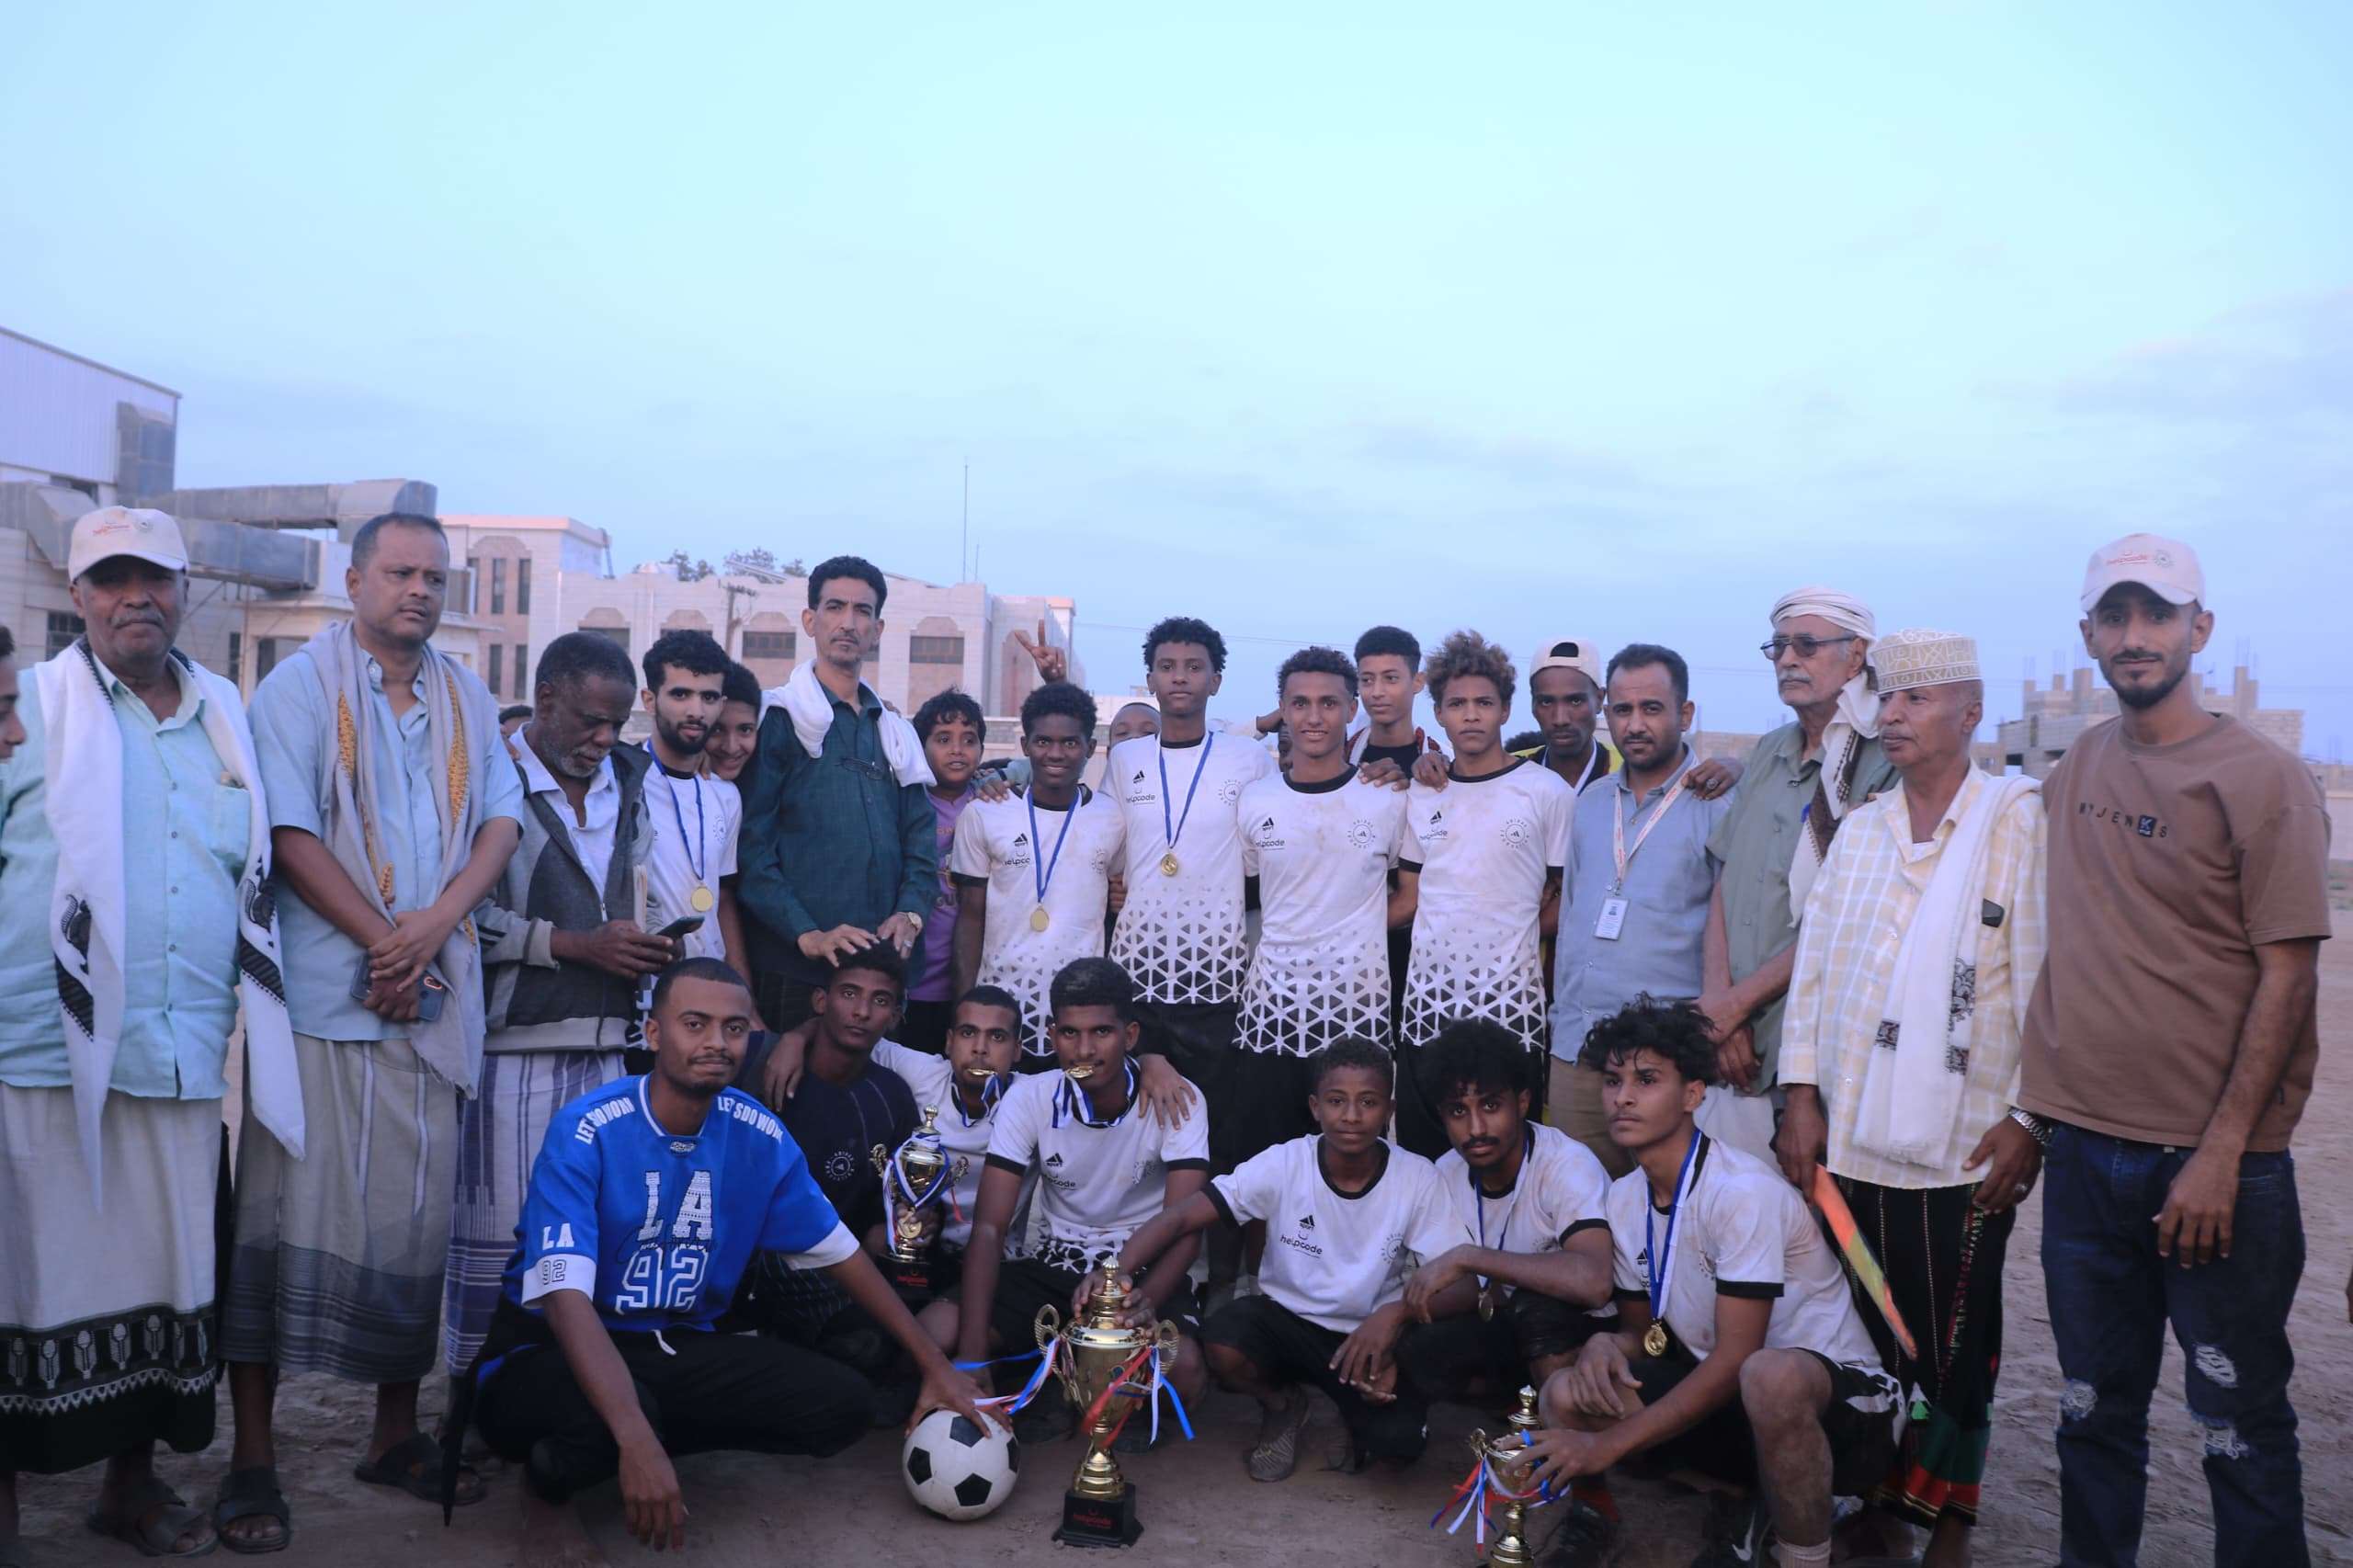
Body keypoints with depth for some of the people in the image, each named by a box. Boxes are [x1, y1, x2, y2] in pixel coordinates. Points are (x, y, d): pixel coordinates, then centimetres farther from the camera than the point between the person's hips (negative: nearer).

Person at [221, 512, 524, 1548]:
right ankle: (252, 1459, 6)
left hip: (430, 998, 4)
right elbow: (289, 834, -8)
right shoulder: (301, 685, 1)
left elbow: (501, 819, 7)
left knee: (416, 1213, 9)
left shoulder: (465, 699, 14)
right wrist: (382, 940, -12)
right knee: (288, 1212, -3)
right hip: (319, 991, -4)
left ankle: (396, 1433, 21)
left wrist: (437, 923, -9)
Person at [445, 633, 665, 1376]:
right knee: (498, 1232, -2)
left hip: (607, 1047, 5)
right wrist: (578, 945, -11)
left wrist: (646, 949, 4)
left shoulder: (625, 789, 17)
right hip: (515, 1044, -5)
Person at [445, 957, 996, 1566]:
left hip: (678, 1348, 6)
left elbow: (840, 1253, 4)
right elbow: (566, 1297, -32)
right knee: (608, 1418, -39)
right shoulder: (586, 1130, -22)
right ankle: (547, 1490, -1)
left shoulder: (760, 1137, -6)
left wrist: (935, 1365, 3)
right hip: (549, 1350, -5)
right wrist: (637, 1440, -44)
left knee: (841, 1403, -11)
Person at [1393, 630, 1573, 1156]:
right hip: (1429, 994, 4)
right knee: (1419, 1149, 10)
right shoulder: (1421, 792, 10)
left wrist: (1518, 924, -10)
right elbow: (1411, 896, 13)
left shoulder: (1547, 791, -2)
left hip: (1511, 997, -4)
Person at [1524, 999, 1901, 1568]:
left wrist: (1609, 1444, -25)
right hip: (1724, 1392, 7)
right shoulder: (1623, 1200, 0)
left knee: (1770, 1377, -41)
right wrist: (1604, 1346, -16)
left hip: (1837, 1396, -7)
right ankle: (1752, 1500, 4)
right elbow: (1642, 1332, 10)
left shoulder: (1743, 1191, -23)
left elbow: (1735, 1358, -24)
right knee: (1566, 1395, -13)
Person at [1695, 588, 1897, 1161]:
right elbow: (1725, 883, 10)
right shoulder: (1768, 753, 14)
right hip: (1736, 1051, 6)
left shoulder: (1884, 762, -8)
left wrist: (1736, 1002, -9)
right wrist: (1718, 999, -3)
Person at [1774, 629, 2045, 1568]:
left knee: (1952, 1351, 7)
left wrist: (2029, 1120, -9)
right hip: (1850, 1139, 4)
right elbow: (1813, 963, 10)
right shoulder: (1860, 829, 11)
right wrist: (1802, 1094, 3)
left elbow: (2046, 979, -7)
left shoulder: (2019, 822, -3)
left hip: (1964, 1149, -4)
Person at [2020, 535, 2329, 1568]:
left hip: (2212, 1161, -5)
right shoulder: (2075, 771, 9)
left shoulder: (2262, 779, -7)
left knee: (2240, 1425, 6)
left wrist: (2222, 1151, -15)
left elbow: (2288, 975, -11)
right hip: (2083, 1147, 5)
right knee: (2094, 1411, 15)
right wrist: (2032, 1109, 12)